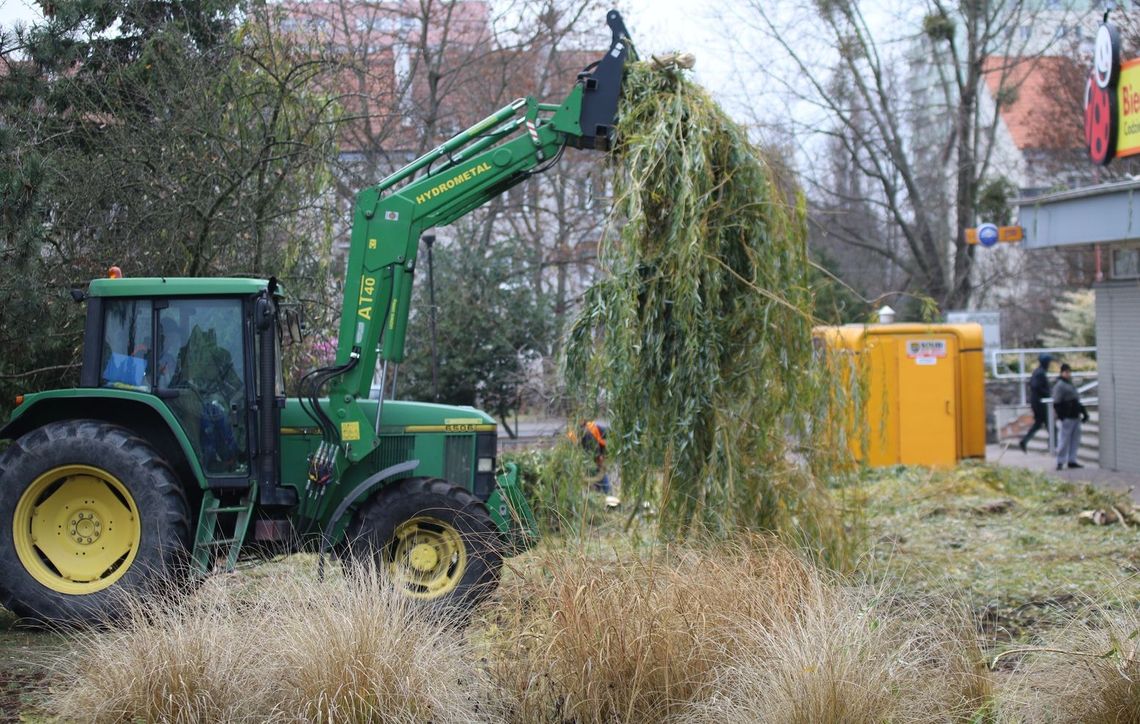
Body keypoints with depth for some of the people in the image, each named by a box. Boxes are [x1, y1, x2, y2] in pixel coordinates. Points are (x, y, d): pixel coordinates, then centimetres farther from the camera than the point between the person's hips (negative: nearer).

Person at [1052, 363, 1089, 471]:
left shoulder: (1070, 384, 20)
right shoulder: (1059, 386, -8)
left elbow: (1077, 400, 27)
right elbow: (1057, 403, -14)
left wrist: (1084, 412, 22)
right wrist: (1060, 416, -21)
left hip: (1075, 416, 9)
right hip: (1067, 417, -9)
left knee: (1075, 440, 10)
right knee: (1064, 440, -6)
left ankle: (1072, 460, 17)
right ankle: (1060, 462, -1)